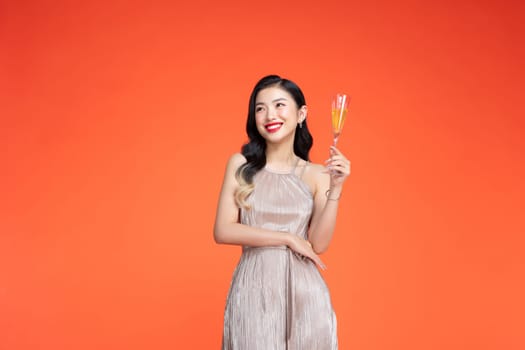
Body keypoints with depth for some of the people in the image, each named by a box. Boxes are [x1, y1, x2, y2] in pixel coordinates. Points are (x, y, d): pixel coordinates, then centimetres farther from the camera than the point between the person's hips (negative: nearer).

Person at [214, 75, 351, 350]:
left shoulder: (317, 175, 1)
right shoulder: (240, 164, 0)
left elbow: (319, 244, -5)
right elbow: (222, 231, -7)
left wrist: (335, 188, -13)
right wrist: (288, 238, -9)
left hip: (302, 288, 1)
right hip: (253, 287, 0)